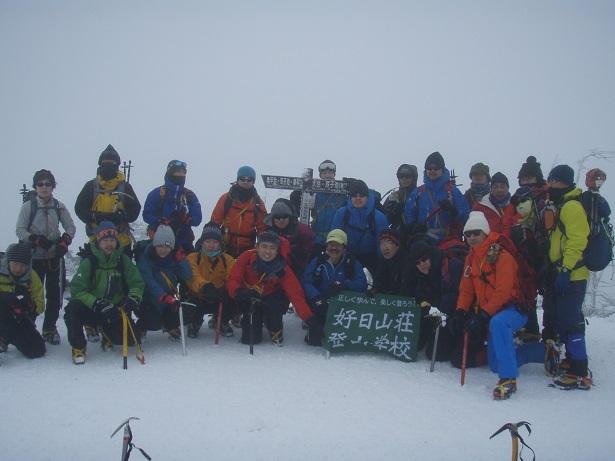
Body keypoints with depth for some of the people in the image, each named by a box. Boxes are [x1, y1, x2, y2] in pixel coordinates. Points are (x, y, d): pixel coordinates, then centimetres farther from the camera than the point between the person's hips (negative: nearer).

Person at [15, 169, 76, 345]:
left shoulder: (59, 206, 3)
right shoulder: (28, 206, -3)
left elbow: (70, 227, 7)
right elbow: (20, 230, -4)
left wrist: (64, 240, -11)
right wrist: (36, 239, -18)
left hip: (55, 256, 2)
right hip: (34, 256, -2)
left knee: (55, 293, 5)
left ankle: (50, 328, 19)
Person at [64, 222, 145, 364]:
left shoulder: (123, 260, 0)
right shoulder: (89, 262, -8)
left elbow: (137, 283, 0)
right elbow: (77, 289, -14)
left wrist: (133, 298, -23)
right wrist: (97, 304, -28)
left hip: (117, 310, 2)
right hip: (92, 310, -2)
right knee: (72, 309, -32)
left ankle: (108, 333, 21)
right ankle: (78, 348, -8)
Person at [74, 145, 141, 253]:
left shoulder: (125, 187, 4)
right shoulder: (91, 186, 5)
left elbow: (135, 210, 1)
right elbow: (79, 208, 2)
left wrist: (121, 216, -19)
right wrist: (95, 216, -17)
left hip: (122, 241, 0)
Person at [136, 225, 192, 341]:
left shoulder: (173, 258, 4)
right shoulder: (145, 259, -11)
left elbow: (187, 276, -6)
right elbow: (149, 283, -24)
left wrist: (181, 259, -16)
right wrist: (163, 297, -37)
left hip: (169, 298, 4)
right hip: (148, 300, -4)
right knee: (154, 323, -21)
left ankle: (172, 327, 17)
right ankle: (141, 328, 14)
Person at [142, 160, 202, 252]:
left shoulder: (190, 195, 9)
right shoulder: (157, 193, 0)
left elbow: (197, 219, 4)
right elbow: (147, 215, -3)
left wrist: (186, 220, -16)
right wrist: (162, 221, -18)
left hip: (184, 242, 3)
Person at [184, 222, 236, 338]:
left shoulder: (228, 260, 5)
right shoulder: (193, 258, -2)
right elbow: (193, 278, -21)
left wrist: (225, 290, -34)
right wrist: (204, 285, -44)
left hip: (219, 300, 2)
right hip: (198, 299, -2)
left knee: (234, 303, -29)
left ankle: (221, 321, 9)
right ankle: (195, 321, 9)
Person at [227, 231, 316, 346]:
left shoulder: (282, 268, -19)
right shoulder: (247, 258, -20)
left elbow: (295, 293, -23)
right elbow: (233, 280, -20)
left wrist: (309, 318, -33)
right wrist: (239, 292, -44)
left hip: (271, 298, 0)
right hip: (249, 300, 0)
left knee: (274, 305, -35)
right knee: (250, 339, -9)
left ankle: (276, 331, -1)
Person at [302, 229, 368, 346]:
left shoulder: (353, 263, 2)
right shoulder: (317, 261, 3)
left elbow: (362, 284, -11)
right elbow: (306, 282, -7)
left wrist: (343, 284, -29)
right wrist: (316, 297, -27)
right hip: (320, 305, -1)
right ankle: (315, 330, 21)